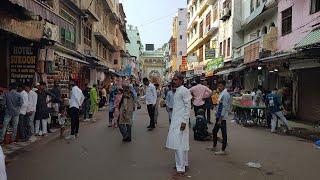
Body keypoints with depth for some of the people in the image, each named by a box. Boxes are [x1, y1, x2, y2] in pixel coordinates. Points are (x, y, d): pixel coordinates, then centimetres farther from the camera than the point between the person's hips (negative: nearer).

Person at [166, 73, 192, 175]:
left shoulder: (184, 91, -11)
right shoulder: (176, 91, 15)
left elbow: (188, 107, -15)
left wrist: (184, 121, -20)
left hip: (181, 121, -9)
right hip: (175, 120, 9)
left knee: (179, 143, -8)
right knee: (180, 143, 14)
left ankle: (181, 167, -2)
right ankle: (184, 164, 25)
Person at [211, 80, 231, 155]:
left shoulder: (225, 94, -16)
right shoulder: (222, 93, 13)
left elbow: (224, 107, -19)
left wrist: (220, 118, -19)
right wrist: (218, 117, 17)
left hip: (222, 117, -10)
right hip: (219, 116, 10)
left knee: (224, 133, 0)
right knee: (214, 131, 18)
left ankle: (223, 150, 9)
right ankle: (214, 147, 33)